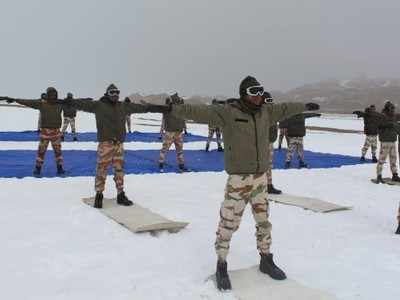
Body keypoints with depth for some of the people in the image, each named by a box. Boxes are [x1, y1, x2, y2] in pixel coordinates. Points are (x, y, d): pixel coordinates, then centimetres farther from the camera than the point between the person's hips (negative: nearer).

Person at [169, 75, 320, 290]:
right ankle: (221, 266, 17)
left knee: (263, 221, 17)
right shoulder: (227, 112, -12)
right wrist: (171, 109, -29)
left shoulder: (265, 111, 7)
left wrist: (305, 107, 38)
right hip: (238, 179, -6)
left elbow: (284, 109, 25)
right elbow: (199, 112, -20)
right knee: (228, 223, -1)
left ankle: (266, 261, 36)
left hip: (261, 178, 6)